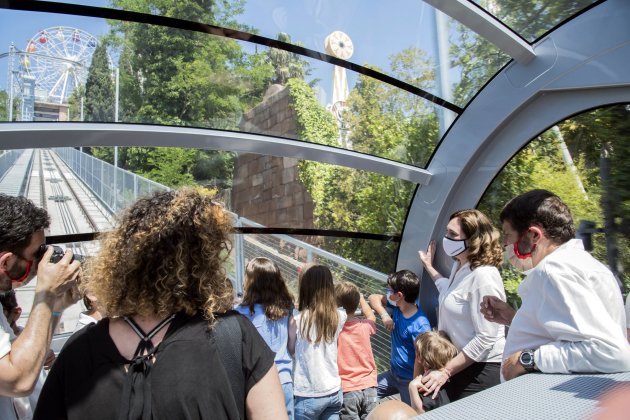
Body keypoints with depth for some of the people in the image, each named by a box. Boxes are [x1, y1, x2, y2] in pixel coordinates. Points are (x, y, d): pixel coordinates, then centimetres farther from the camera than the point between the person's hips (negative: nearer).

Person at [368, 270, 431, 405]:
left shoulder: (420, 326, -28)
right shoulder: (396, 307, -7)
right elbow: (374, 298, 3)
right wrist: (384, 315, -14)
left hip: (410, 380, -7)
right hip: (394, 373, 7)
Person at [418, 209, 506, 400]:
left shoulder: (483, 276, -24)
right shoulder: (459, 266, 6)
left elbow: (486, 338, -26)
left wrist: (445, 371, -23)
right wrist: (429, 267, 33)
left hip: (481, 369, -9)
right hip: (459, 363, 9)